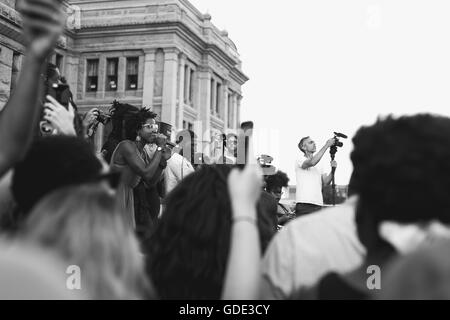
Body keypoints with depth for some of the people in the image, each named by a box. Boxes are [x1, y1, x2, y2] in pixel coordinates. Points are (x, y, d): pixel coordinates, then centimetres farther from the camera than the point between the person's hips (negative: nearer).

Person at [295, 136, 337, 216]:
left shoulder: (319, 165, 22)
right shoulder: (300, 161, 0)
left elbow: (325, 183, 14)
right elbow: (312, 162, -22)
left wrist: (332, 169, -2)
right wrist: (327, 145, -17)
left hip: (318, 204, 6)